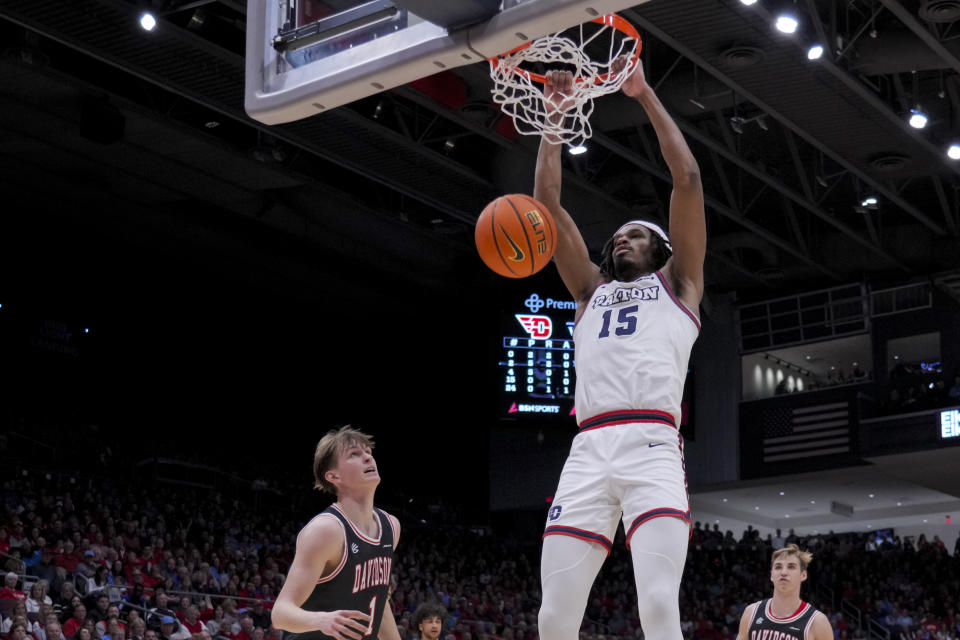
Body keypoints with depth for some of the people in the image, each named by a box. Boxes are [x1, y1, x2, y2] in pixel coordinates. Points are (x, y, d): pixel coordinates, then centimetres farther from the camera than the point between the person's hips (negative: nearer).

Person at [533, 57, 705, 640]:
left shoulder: (677, 283, 22)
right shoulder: (592, 291, 31)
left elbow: (688, 179, 12)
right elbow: (547, 204, 26)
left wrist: (645, 95, 15)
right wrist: (554, 114, 24)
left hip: (652, 448, -4)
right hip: (587, 454, 4)